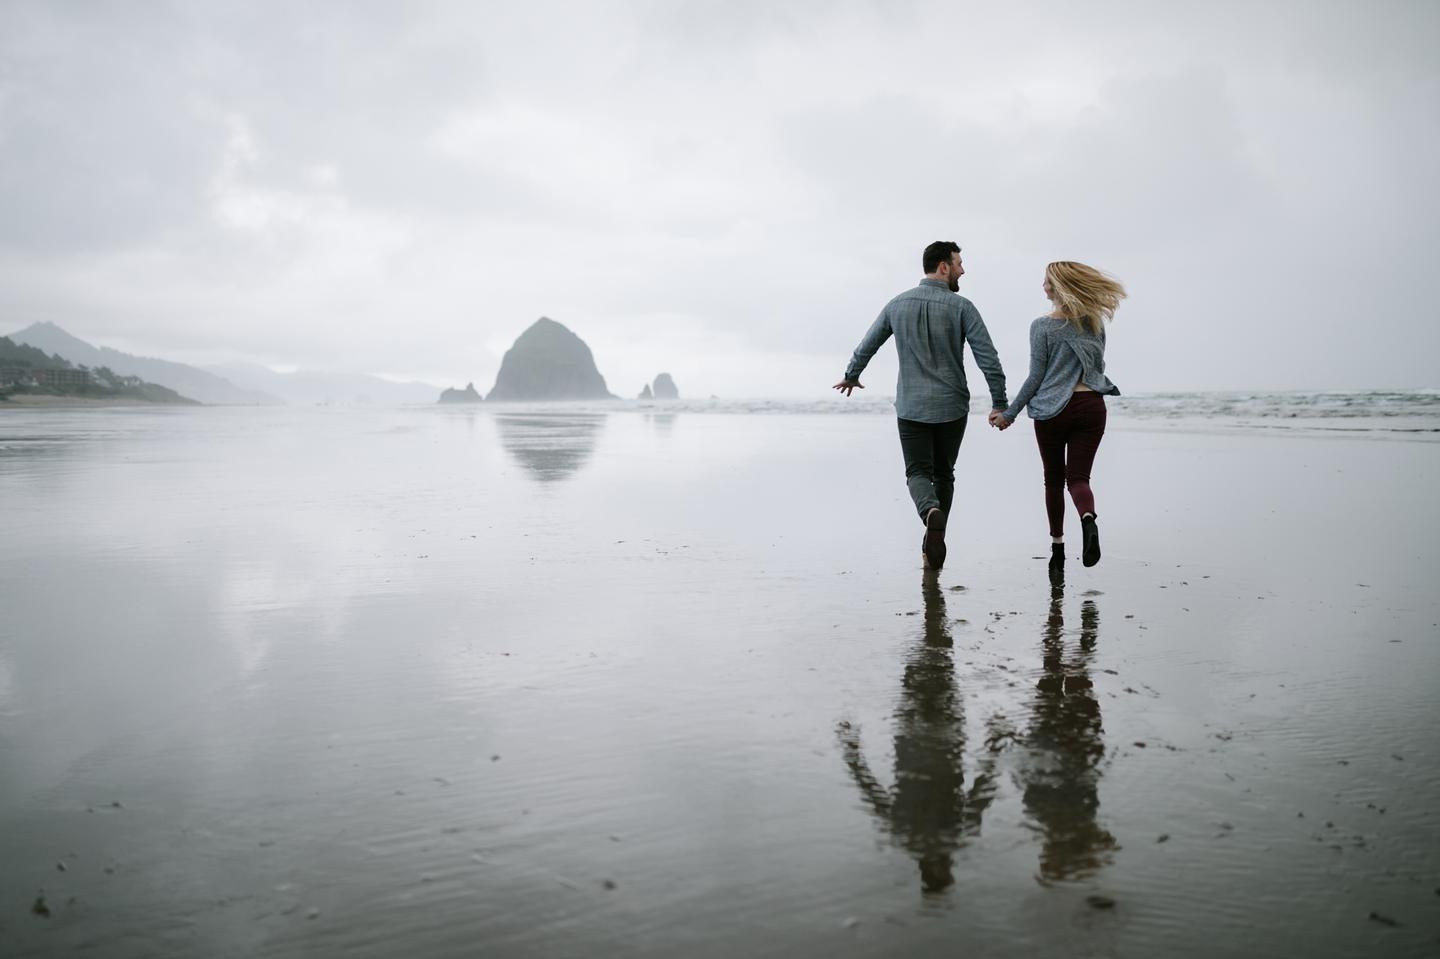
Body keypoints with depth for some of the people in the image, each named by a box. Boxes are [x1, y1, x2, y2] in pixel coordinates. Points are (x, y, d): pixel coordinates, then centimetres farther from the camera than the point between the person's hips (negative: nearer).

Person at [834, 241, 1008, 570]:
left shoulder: (897, 305, 3)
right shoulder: (961, 307, -7)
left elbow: (866, 346, 14)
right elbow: (988, 358, -12)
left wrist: (851, 376, 32)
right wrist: (1000, 403, -4)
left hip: (911, 406, 1)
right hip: (951, 407, -1)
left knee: (918, 472, 3)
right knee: (943, 473, 15)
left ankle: (931, 512, -28)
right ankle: (933, 543, 18)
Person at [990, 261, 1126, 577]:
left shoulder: (1042, 326, -7)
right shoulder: (1095, 322, 6)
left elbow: (1036, 376, -7)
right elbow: (1097, 366, 15)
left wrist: (1009, 413, 1)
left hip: (1053, 410, -2)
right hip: (1091, 406, 3)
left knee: (1054, 480, 11)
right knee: (1078, 476, 2)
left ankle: (1058, 551, 14)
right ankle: (1088, 518, -31)